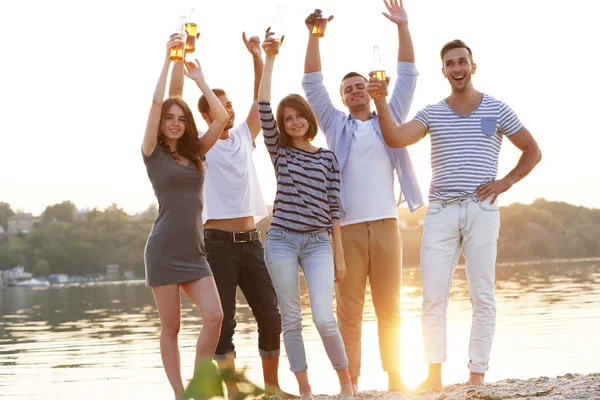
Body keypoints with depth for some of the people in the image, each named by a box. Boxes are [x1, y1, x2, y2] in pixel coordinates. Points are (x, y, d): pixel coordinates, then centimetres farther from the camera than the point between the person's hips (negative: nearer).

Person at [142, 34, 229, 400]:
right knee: (171, 327, -1)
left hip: (195, 250, 4)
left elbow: (221, 117, 5)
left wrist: (199, 79, 10)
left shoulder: (195, 153, 13)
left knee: (214, 317, -10)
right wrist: (169, 59, -6)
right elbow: (157, 101, -10)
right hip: (164, 250, -4)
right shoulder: (153, 152, 1)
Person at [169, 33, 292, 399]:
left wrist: (257, 55, 3)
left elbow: (260, 97, 11)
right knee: (223, 320, -3)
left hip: (251, 240, 5)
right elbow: (175, 97, -8)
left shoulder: (245, 137, 14)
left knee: (270, 315, 5)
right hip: (218, 242, -5)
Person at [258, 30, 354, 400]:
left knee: (324, 318, -12)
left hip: (318, 243, -1)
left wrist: (340, 256, 4)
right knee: (292, 319, 2)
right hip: (281, 241, 1)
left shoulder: (328, 158, 9)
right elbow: (264, 109, -5)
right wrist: (270, 59, -8)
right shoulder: (279, 152, 8)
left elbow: (334, 209, 7)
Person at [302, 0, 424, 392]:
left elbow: (408, 77, 9)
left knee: (390, 308, 3)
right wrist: (314, 36, -4)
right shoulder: (336, 125, 13)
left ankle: (395, 376, 9)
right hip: (347, 228, -1)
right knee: (349, 311, -2)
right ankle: (350, 381, 1)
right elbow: (312, 84, 6)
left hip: (386, 225, 1)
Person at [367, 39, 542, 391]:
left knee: (483, 296, -1)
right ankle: (434, 374, 0)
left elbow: (533, 151, 12)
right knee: (433, 295, -4)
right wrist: (380, 101, -16)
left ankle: (477, 375, 3)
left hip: (481, 209, -1)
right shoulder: (432, 114, 11)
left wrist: (506, 182, 0)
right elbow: (395, 139, -5)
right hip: (441, 210, 2)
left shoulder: (497, 110, 7)